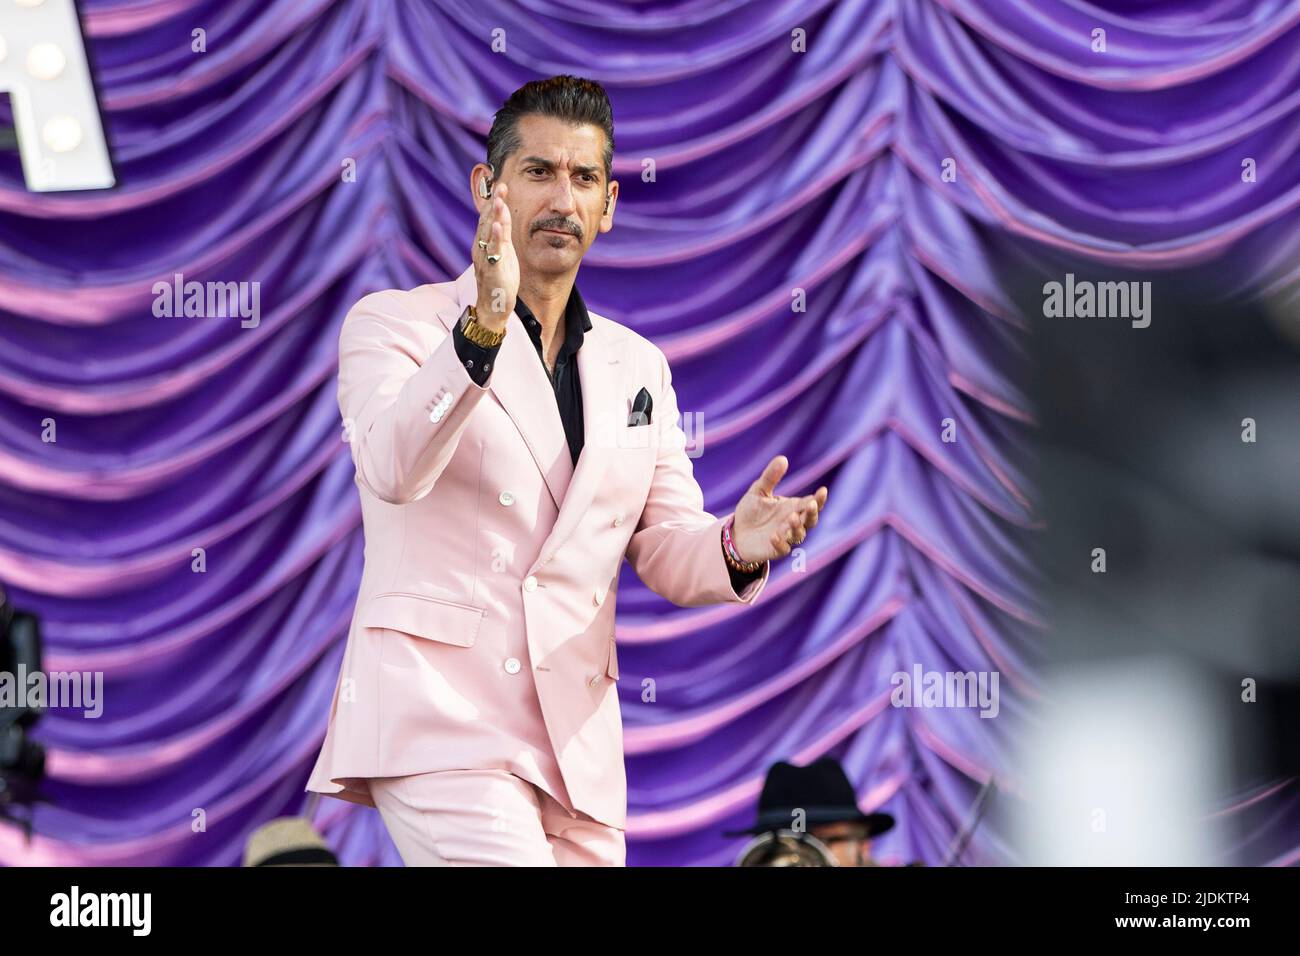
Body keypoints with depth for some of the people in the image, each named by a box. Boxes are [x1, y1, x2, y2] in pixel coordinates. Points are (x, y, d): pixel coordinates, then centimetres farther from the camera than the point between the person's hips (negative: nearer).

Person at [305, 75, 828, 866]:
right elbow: (393, 471, -17)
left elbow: (668, 552, 14)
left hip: (577, 743, 6)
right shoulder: (395, 324, 3)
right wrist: (482, 327, -30)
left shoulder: (637, 367, 20)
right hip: (438, 719, -6)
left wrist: (738, 547, -10)